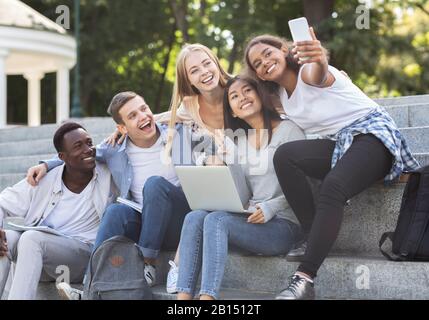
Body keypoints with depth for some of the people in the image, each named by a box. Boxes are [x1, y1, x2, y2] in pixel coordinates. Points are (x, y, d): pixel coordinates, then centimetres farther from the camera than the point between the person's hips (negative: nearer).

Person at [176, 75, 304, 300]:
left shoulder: (288, 130, 1)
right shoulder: (237, 140, 20)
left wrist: (270, 208, -18)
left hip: (282, 225, -6)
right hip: (248, 221, 6)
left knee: (216, 220, -30)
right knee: (194, 217, -21)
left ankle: (208, 296, -38)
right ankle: (183, 297, -33)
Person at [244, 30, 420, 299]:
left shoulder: (308, 72, -13)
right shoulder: (280, 95, 12)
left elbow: (319, 75, -40)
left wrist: (320, 61, -63)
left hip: (372, 132, -7)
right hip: (336, 144, 7)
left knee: (333, 186, -36)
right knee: (284, 155, -22)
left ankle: (304, 279, -42)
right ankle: (316, 241, -22)